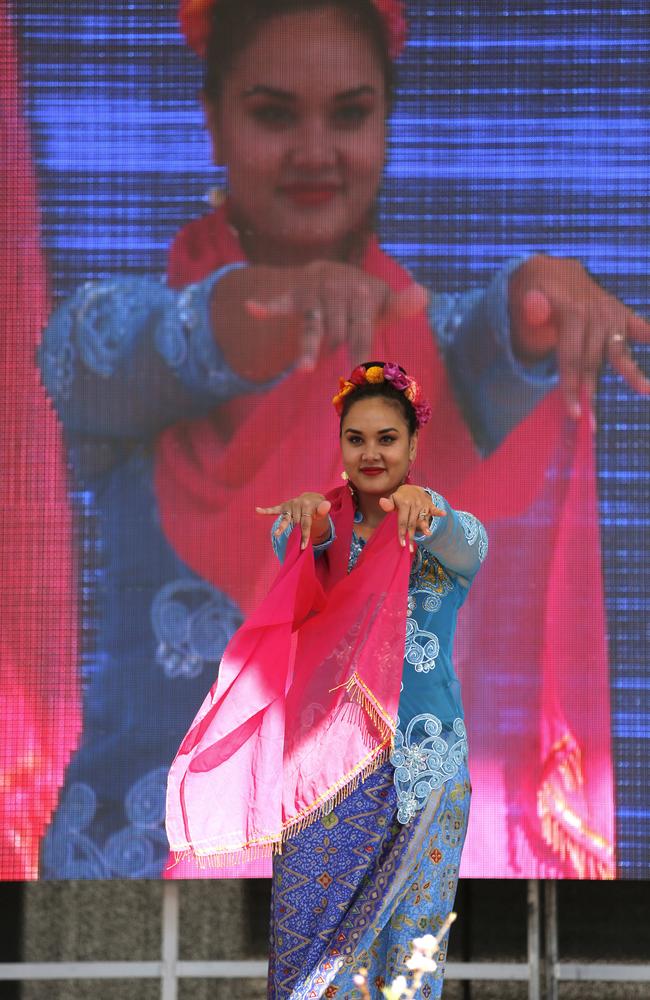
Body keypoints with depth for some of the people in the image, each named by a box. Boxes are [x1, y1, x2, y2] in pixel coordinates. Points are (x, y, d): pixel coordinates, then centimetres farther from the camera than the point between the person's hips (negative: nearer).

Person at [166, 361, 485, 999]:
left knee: (407, 932, -1)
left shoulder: (450, 534, 3)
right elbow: (290, 547, -15)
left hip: (421, 763, -1)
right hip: (327, 761, 1)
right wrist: (310, 521, -39)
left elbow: (465, 546, -21)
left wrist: (425, 507, -44)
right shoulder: (319, 526, 8)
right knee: (311, 926, -3)